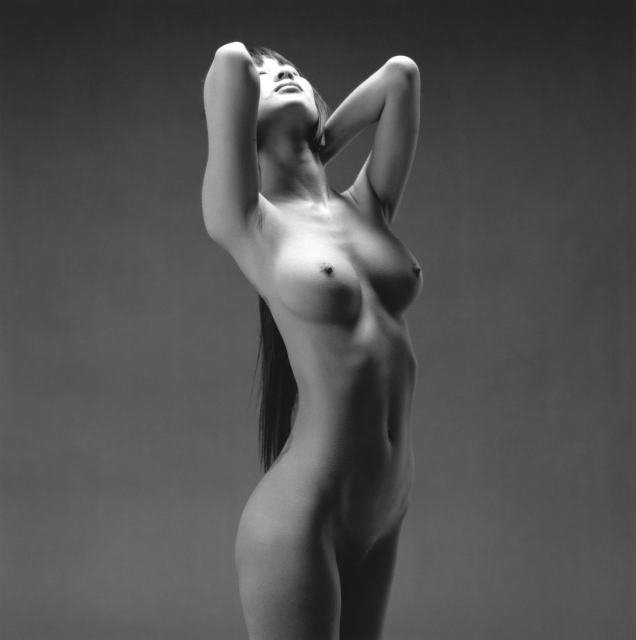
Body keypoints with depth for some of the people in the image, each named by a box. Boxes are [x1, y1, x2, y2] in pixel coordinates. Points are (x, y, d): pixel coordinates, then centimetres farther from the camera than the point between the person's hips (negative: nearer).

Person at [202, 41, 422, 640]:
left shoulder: (366, 207, 11)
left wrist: (314, 149, 13)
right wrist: (239, 70, 5)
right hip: (302, 512, -6)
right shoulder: (246, 222, -7)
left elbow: (400, 74, 8)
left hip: (383, 511, 6)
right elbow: (229, 62, -17)